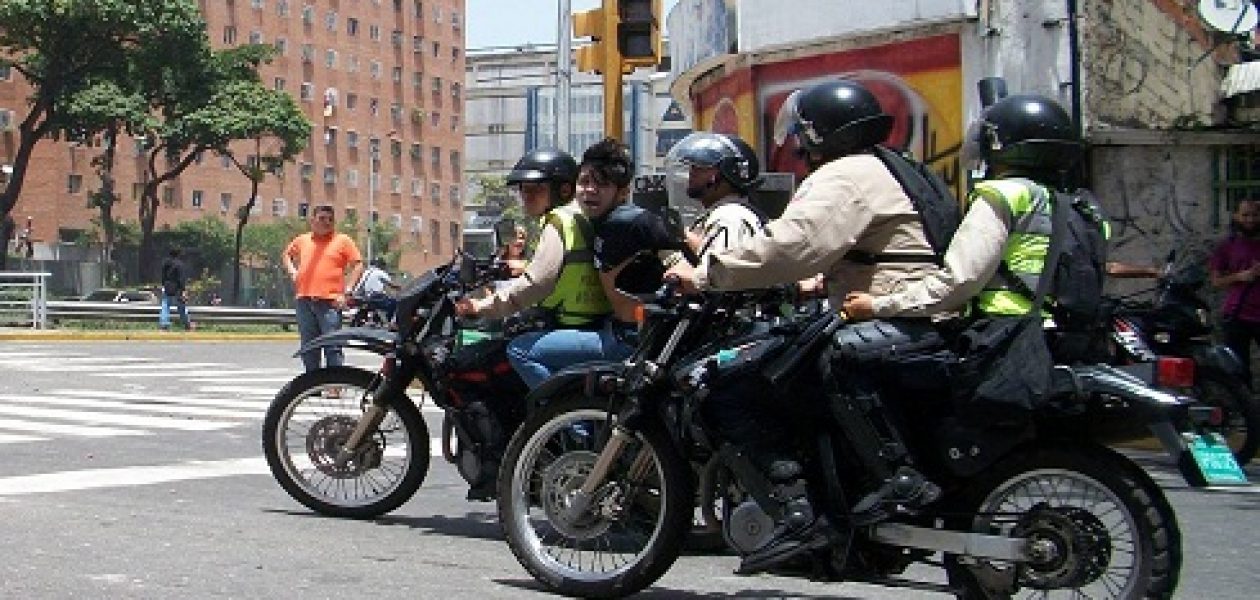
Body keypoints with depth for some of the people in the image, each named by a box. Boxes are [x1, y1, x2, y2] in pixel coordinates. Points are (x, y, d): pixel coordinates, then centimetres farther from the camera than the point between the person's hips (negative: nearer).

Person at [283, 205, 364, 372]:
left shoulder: (343, 241, 5)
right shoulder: (302, 240, 17)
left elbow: (358, 265, 0)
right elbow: (286, 255, 33)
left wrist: (346, 292, -8)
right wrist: (292, 271, 13)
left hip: (330, 302, -4)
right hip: (304, 301, 5)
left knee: (333, 347, -9)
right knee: (308, 347, 10)